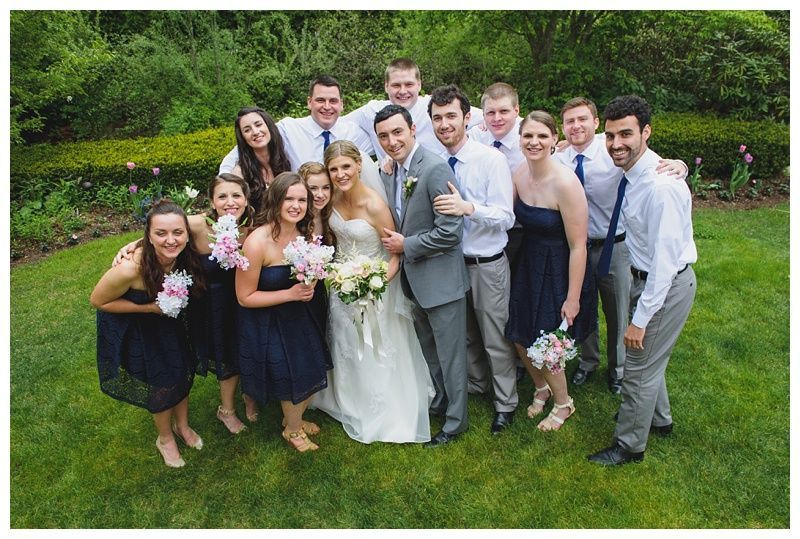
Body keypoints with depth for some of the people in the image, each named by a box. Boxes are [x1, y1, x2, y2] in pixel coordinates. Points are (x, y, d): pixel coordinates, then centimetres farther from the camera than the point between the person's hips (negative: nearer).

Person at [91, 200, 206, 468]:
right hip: (134, 329, -4)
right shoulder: (130, 268, -40)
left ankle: (182, 425, 46)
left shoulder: (186, 256, -27)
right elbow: (98, 301, -22)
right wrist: (149, 307, -29)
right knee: (161, 381, 10)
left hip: (170, 322, 5)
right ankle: (165, 438, 39)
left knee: (184, 373, 17)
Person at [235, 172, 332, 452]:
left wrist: (311, 282, -13)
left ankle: (294, 417, 48)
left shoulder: (305, 232, -8)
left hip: (303, 317, 6)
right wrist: (291, 294, -27)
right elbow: (245, 297, -21)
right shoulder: (257, 242, -28)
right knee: (293, 380, 9)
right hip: (269, 324, -6)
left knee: (313, 374, 16)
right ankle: (292, 430, 41)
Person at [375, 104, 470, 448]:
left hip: (440, 278, -8)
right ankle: (439, 402, 45)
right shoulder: (389, 172, 5)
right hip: (413, 278, 8)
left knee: (450, 353, 7)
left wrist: (406, 245, -17)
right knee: (428, 349, 24)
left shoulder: (435, 169, -21)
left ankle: (456, 420, 26)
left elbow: (450, 232, -25)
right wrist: (393, 241, 0)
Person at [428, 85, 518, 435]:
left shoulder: (491, 159, -15)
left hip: (487, 265, -5)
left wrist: (468, 207, -35)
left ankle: (505, 402, 28)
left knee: (496, 338, 8)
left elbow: (506, 216, -21)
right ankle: (476, 383, 46)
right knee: (464, 334, 22)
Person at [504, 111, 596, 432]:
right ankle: (541, 388, 47)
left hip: (558, 272, -6)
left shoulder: (566, 183, -25)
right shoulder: (519, 176, -4)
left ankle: (563, 403, 38)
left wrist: (573, 297, -18)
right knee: (520, 338, 15)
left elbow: (578, 246, -22)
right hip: (528, 266, 6)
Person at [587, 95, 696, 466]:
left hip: (668, 284, -9)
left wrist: (641, 319, -24)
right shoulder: (631, 174, -3)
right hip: (647, 276, 9)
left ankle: (630, 445, 26)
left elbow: (665, 260, -28)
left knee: (640, 367, 5)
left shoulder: (661, 186, -29)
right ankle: (659, 419, 49)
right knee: (649, 359, 25)